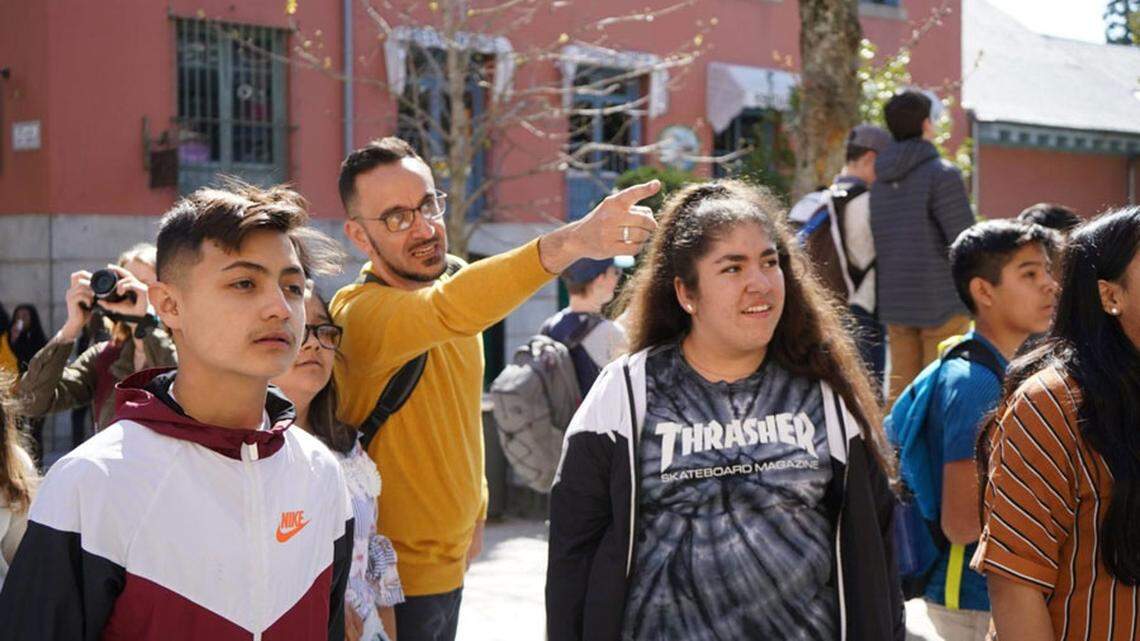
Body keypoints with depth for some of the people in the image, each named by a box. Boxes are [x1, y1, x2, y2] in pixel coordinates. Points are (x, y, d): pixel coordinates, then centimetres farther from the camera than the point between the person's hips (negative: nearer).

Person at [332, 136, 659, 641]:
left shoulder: (455, 278, 4)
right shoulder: (361, 314, -25)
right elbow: (449, 310, -47)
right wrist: (571, 242, -57)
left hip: (449, 561, 8)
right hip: (395, 580, -8)